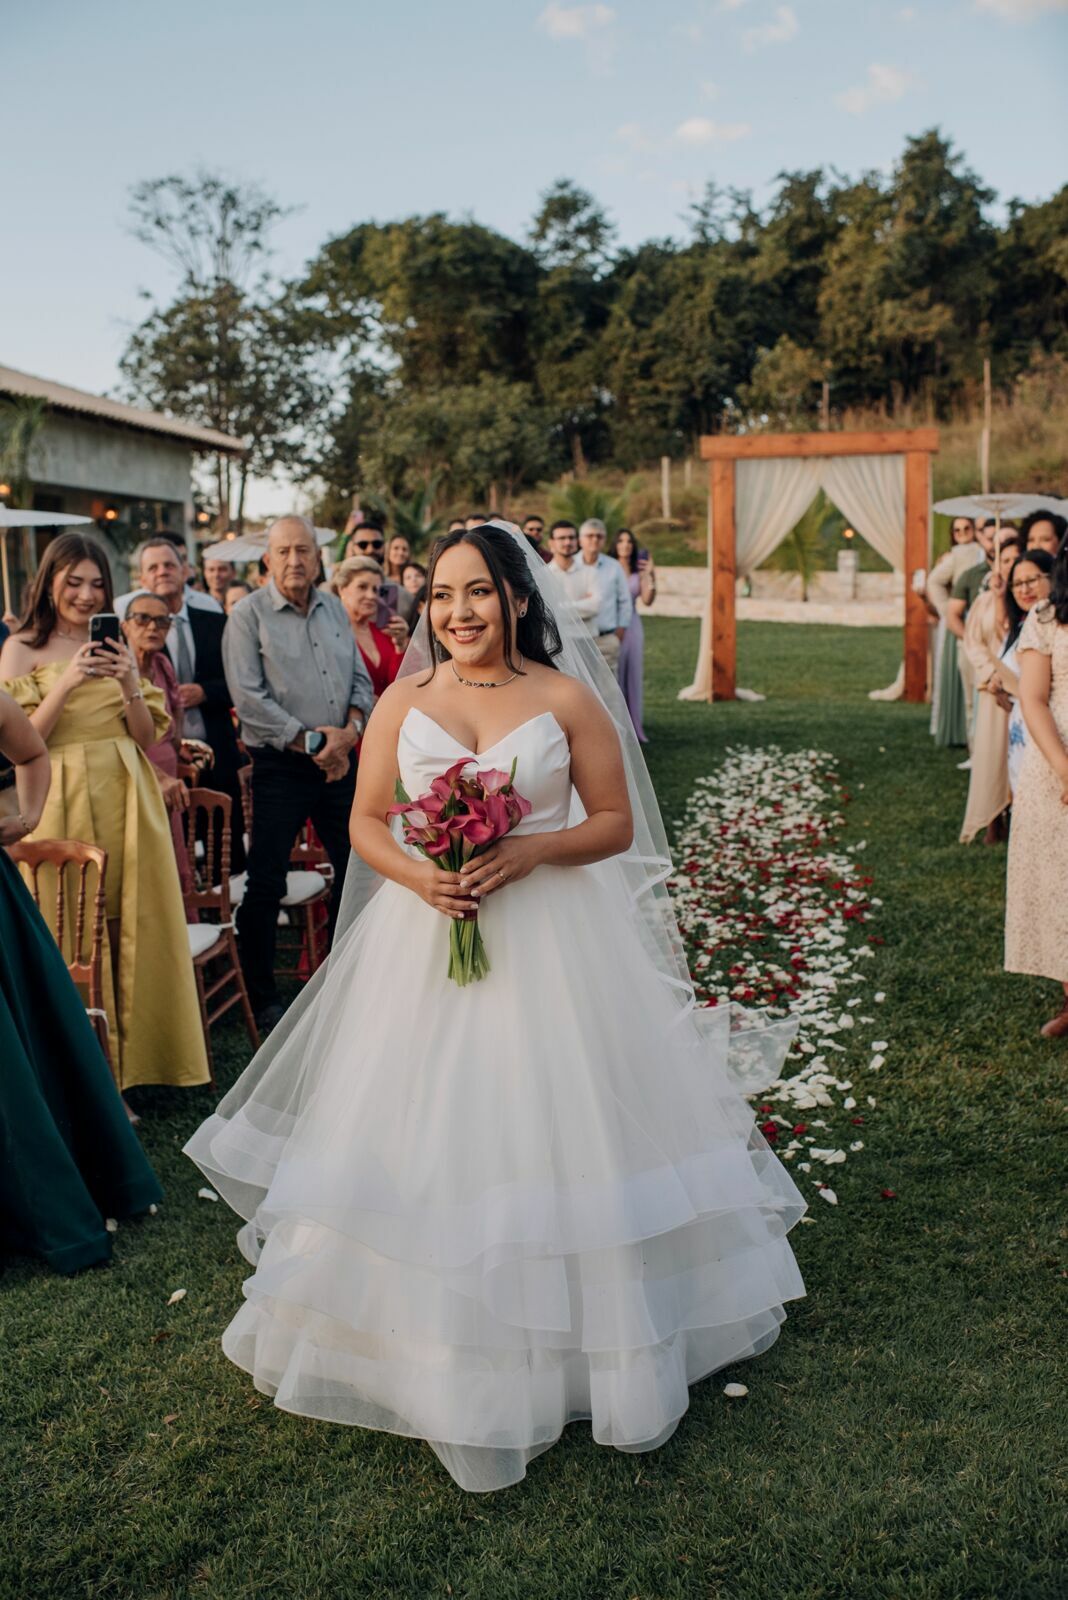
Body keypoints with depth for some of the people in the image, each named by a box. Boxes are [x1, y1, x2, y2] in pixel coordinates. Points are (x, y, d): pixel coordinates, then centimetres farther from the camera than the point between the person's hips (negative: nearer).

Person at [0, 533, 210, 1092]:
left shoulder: (114, 645, 13)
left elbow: (147, 736, 9)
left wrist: (131, 683, -9)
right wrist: (68, 683, -17)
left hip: (125, 800, 4)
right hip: (61, 803, -3)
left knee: (129, 928, 3)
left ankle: (126, 1056, 16)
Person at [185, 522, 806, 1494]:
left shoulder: (566, 698, -2)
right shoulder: (403, 702, 4)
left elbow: (616, 822, -1)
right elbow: (366, 821, 6)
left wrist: (531, 849, -17)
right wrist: (417, 875, -14)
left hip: (552, 939, -1)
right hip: (426, 939, 2)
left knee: (556, 1126, 4)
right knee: (424, 1135, 6)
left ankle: (579, 1329, 25)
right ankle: (438, 1336, 26)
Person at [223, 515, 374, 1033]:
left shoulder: (333, 607, 11)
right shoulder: (248, 615, -5)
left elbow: (360, 679, 11)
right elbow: (248, 696, -13)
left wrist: (350, 729, -8)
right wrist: (308, 741, -15)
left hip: (339, 760, 5)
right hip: (280, 766, -5)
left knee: (355, 868, 12)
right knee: (266, 883, -2)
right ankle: (261, 995, 13)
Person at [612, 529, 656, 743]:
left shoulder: (639, 571, 5)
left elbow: (647, 600, -3)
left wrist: (651, 576, -15)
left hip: (632, 626, 4)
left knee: (633, 675, 8)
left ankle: (633, 727, 16)